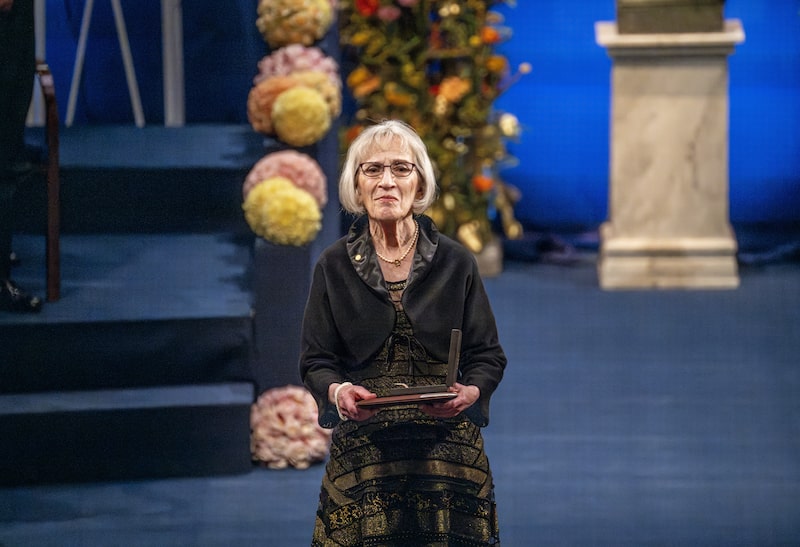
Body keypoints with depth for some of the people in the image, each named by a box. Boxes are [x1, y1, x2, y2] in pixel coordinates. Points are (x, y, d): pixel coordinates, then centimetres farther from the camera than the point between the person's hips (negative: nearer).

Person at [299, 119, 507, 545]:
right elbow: (315, 361, 6)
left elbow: (488, 355, 7)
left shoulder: (455, 263, 6)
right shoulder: (334, 267, 6)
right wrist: (337, 391, -17)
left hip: (448, 448, 0)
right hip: (362, 455, 0)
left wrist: (471, 392, -15)